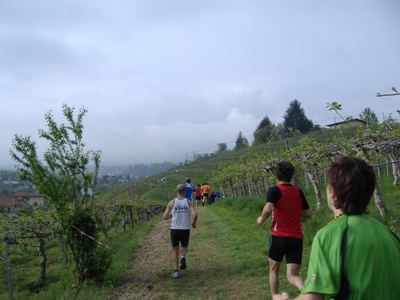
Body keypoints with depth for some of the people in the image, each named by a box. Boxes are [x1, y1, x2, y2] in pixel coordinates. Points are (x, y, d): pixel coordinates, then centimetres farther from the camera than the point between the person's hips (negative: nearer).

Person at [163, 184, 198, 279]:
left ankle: (175, 271, 7)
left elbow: (165, 217, -1)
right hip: (185, 230, 0)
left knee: (175, 250, 15)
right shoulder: (189, 202, -2)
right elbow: (195, 215, -15)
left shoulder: (171, 203, -2)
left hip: (174, 229, 0)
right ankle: (183, 257, -8)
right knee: (184, 246, 24)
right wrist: (193, 223, 4)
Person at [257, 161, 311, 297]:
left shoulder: (274, 190, -7)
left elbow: (268, 208, -24)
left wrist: (262, 219, -6)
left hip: (279, 236, -3)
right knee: (292, 275, 4)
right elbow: (308, 213, 15)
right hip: (296, 238, 3)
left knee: (274, 269, 21)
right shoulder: (298, 191, 9)